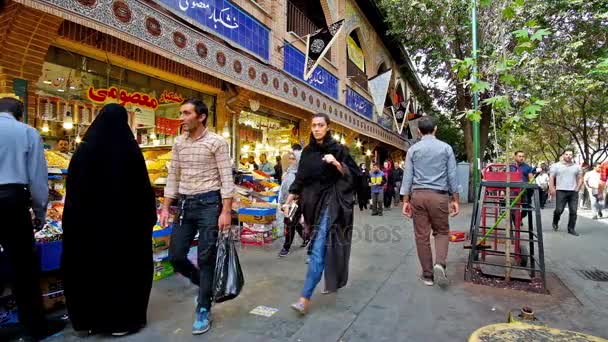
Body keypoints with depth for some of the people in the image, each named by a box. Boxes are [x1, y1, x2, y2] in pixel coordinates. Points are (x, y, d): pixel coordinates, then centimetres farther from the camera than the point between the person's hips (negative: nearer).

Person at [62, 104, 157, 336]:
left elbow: (73, 189, 1)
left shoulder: (84, 150, -2)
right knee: (124, 266, 9)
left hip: (88, 219, 3)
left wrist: (75, 218, 9)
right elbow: (143, 188, -8)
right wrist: (149, 215, 1)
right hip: (125, 219, -2)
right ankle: (122, 319, 17)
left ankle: (89, 318, 28)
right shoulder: (130, 151, -10)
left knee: (90, 265, 14)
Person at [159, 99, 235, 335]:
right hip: (185, 204, 6)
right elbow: (173, 177, 14)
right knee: (175, 256, 7)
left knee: (206, 258, 0)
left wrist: (226, 211, -17)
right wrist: (165, 207, 9)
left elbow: (226, 178, -10)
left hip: (209, 203, -6)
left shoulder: (216, 142, -7)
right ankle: (206, 285, 34)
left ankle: (203, 310, 17)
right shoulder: (179, 143, 10)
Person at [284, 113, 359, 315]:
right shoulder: (307, 152, 9)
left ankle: (305, 298, -11)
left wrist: (336, 164, -21)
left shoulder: (338, 149, -5)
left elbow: (354, 175, -5)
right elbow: (300, 178, 12)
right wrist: (289, 201, 7)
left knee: (319, 247, -11)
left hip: (330, 202, -5)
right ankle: (332, 280, 38)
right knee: (322, 245, 16)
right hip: (313, 202, 6)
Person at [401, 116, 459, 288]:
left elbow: (407, 176, 1)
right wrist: (455, 200, 8)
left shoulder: (413, 149, 3)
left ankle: (428, 274, 15)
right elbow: (452, 176, 2)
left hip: (418, 195, 1)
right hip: (439, 195, 0)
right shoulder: (446, 148, 3)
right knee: (442, 232, 15)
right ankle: (439, 264, -8)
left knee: (422, 235, 7)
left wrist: (405, 201, 4)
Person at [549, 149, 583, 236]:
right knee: (559, 210, -6)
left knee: (573, 211, 0)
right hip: (561, 191, -3)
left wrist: (577, 188, 2)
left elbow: (580, 179, 14)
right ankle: (555, 223, 22)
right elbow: (551, 178, 1)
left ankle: (571, 229, 10)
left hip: (573, 192, 3)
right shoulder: (556, 166, 3)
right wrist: (551, 189, -8)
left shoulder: (577, 167, 11)